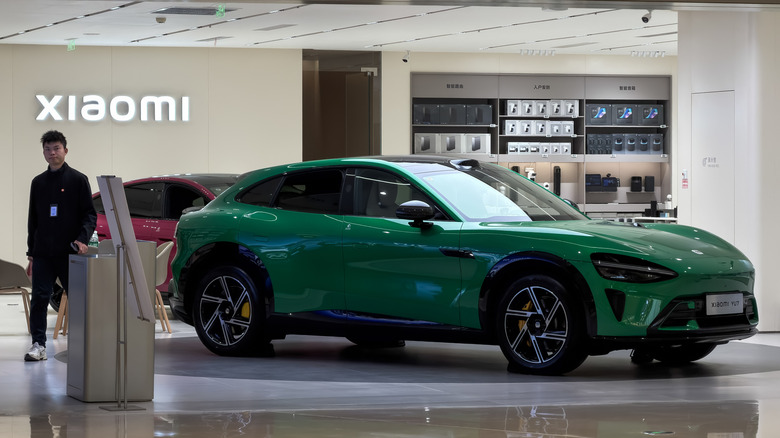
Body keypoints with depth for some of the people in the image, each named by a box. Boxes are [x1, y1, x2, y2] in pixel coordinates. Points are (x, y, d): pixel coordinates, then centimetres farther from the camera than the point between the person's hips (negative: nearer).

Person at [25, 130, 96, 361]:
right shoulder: (38, 183, 13)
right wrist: (31, 254, 14)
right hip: (43, 254, 3)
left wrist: (82, 239, -17)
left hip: (69, 253, -3)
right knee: (39, 300, -3)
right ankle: (38, 345, 2)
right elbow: (33, 220, 17)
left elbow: (90, 214, -1)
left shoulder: (78, 180, 2)